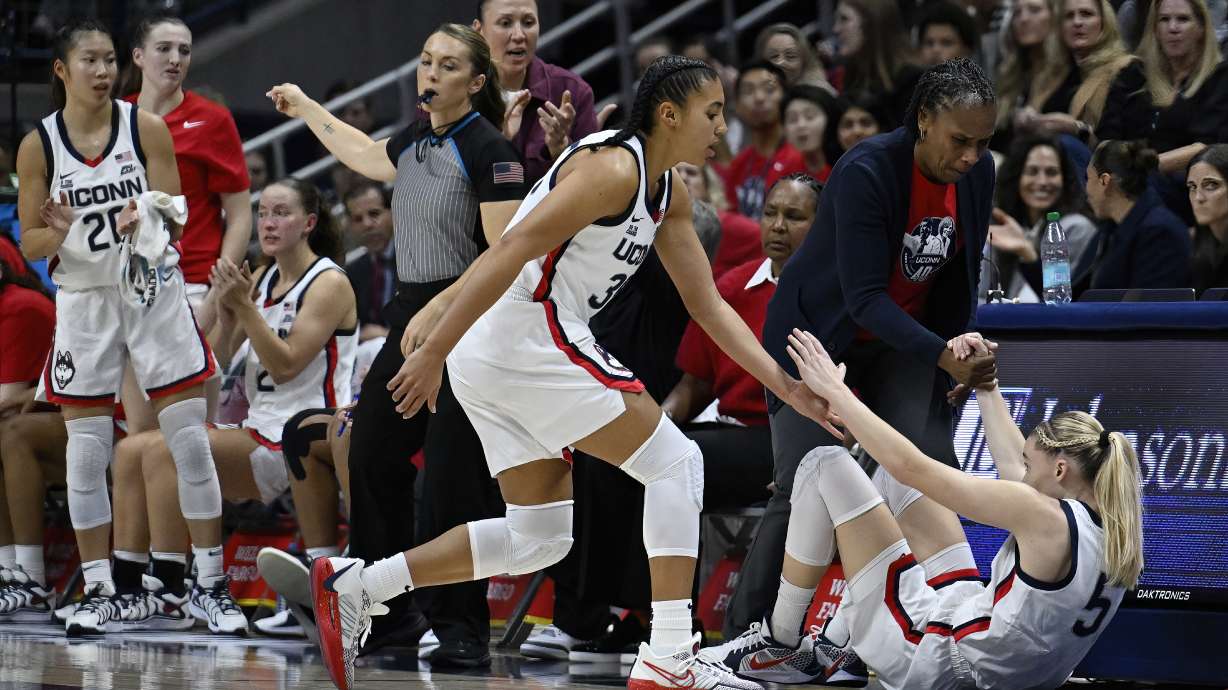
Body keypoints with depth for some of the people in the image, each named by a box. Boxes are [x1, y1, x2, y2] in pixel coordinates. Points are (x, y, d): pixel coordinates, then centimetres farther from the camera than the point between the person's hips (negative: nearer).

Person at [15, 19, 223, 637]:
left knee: (189, 439, -2)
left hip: (155, 290, 0)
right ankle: (99, 592, 7)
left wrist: (145, 220, -24)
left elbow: (176, 217, -1)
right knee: (86, 452, -1)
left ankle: (211, 580, 7)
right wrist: (58, 233, -22)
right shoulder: (38, 146, -2)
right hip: (84, 300, 0)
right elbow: (29, 244, 1)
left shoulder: (146, 128, -3)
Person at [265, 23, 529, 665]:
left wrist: (437, 311, -21)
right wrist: (306, 109, 45)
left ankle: (463, 626, -5)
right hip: (412, 314, 8)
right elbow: (367, 156, 36)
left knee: (454, 478, -11)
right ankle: (387, 608, 18)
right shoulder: (414, 142, 12)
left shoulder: (489, 151, -12)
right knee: (371, 453, 8)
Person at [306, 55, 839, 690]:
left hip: (492, 365, 10)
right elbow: (512, 249, -21)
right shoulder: (614, 168, -14)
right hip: (529, 336, -10)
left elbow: (708, 306, 20)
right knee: (675, 463, -5)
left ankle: (353, 588, 10)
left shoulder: (669, 196, 17)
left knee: (539, 538, 14)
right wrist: (435, 352, -26)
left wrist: (785, 385, 11)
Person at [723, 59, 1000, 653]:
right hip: (819, 332, -6)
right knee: (805, 490, -13)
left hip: (900, 338, 6)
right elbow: (864, 296, -32)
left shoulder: (978, 175, -10)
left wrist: (951, 366, 6)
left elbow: (960, 277, 4)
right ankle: (742, 638, -4)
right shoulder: (865, 172, -29)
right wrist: (941, 355, -40)